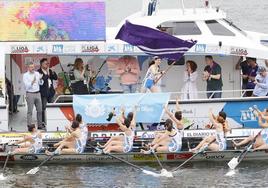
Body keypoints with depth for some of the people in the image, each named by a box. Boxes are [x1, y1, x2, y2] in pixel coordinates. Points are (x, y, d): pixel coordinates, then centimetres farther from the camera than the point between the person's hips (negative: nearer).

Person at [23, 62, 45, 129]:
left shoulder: (37, 73, 9)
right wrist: (32, 82, -29)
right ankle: (29, 126, -3)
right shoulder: (25, 75, -3)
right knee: (30, 111, -5)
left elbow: (41, 83, 9)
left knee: (40, 110, 8)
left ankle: (40, 125, 16)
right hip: (30, 94, -5)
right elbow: (27, 85, -12)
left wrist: (40, 79, -12)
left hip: (37, 93, 5)